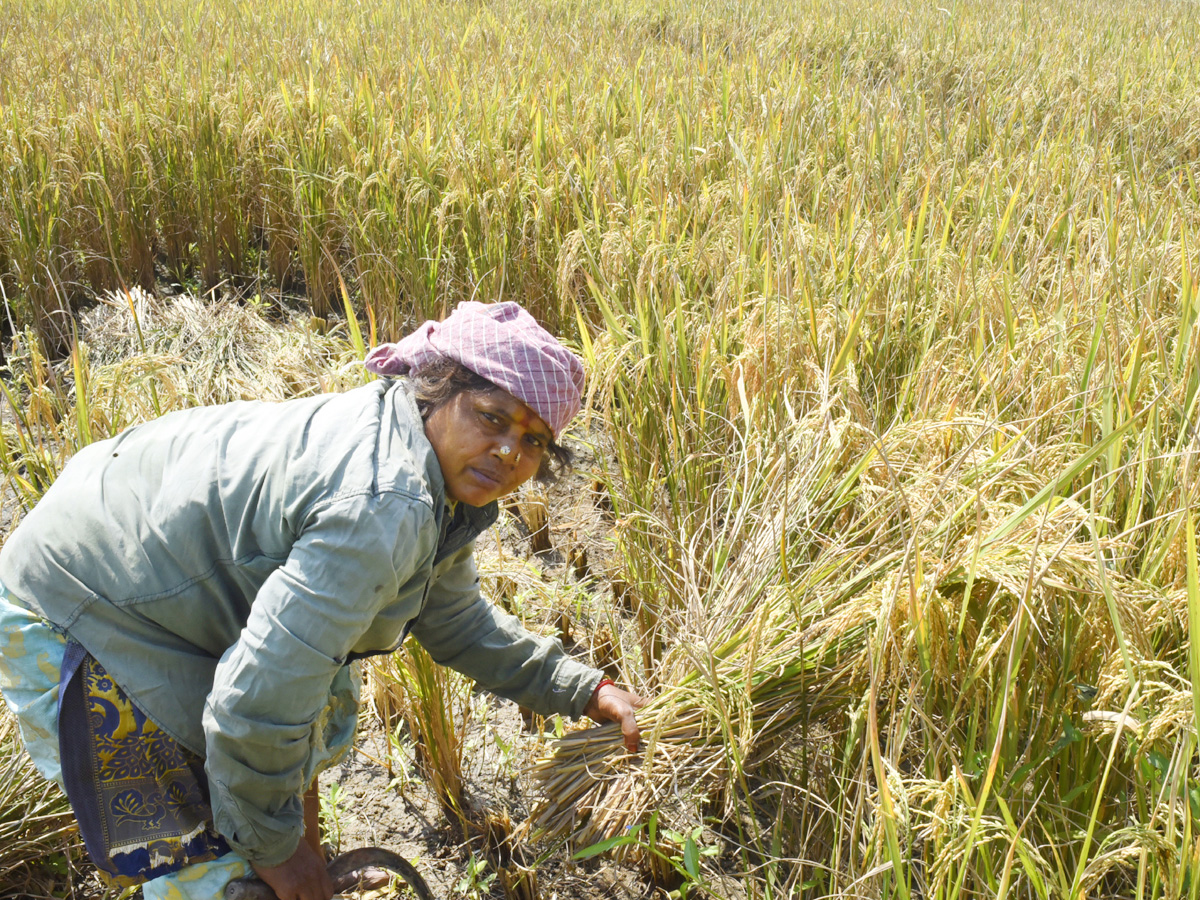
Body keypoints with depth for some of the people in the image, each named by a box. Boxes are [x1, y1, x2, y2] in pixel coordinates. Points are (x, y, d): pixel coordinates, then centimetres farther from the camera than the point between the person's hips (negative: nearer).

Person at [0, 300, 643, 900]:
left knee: (318, 712, 24)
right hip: (80, 616, -10)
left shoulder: (442, 482, -3)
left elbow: (456, 622, 11)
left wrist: (585, 690, 7)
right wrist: (271, 844, -16)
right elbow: (256, 703, -34)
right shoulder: (381, 508, -35)